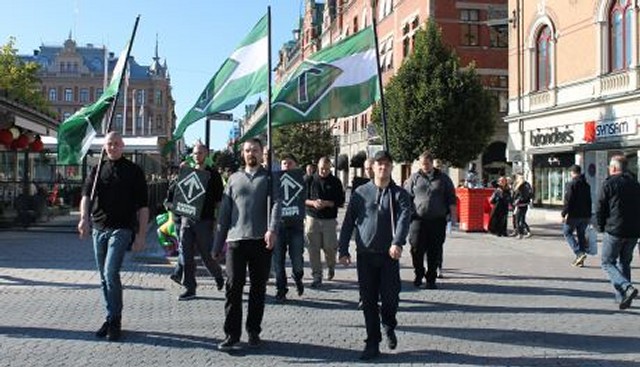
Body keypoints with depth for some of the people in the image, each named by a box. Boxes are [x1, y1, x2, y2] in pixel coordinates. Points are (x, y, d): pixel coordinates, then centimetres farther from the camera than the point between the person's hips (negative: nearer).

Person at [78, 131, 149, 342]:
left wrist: (141, 235, -6)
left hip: (121, 229, -5)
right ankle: (111, 318, 23)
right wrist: (84, 218, -23)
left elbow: (142, 206, 0)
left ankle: (115, 321, -6)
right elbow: (86, 195, -3)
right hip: (99, 229, 5)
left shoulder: (133, 171, 2)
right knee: (104, 277, 11)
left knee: (111, 273, -16)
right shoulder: (97, 170, 12)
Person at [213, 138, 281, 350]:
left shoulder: (269, 177, 9)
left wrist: (272, 230, -25)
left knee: (258, 289, 7)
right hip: (235, 240, 1)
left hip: (261, 241, -1)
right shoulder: (234, 179, 16)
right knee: (233, 288, -3)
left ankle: (254, 332, 18)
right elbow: (224, 212, 15)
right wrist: (217, 245, 11)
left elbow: (275, 203, -7)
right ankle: (231, 334, 3)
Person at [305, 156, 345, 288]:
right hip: (312, 218, 1)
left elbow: (341, 201, 2)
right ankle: (317, 276, 9)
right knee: (313, 249, -1)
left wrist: (327, 203, -14)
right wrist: (312, 202, -14)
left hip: (329, 219, 0)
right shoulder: (310, 180, 4)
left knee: (329, 247, -1)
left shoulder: (335, 182, 4)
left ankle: (331, 267, 30)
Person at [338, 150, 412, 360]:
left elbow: (404, 218, -14)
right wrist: (343, 250, 0)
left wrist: (397, 243, -31)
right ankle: (373, 342, 16)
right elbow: (348, 222, 6)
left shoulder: (399, 194, 2)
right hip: (365, 255, 1)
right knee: (369, 301, 4)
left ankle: (389, 327, 30)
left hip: (389, 255, -1)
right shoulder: (361, 193, 5)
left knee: (390, 298, -1)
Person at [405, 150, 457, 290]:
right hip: (418, 219, 0)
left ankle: (431, 279, 14)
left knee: (434, 252, 3)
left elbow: (451, 198, 11)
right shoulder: (414, 178, 9)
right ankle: (419, 274, 21)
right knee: (417, 248, -2)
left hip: (438, 220, 0)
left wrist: (453, 215, 4)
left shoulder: (443, 178, 10)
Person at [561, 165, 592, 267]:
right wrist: (588, 215, 21)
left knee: (567, 232, 6)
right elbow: (589, 201, 16)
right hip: (585, 215, 7)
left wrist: (563, 214, -11)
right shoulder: (586, 185, 11)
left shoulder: (571, 184, -11)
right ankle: (580, 260, 15)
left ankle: (579, 253, -10)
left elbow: (568, 201, -16)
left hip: (574, 215, -7)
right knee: (581, 235, 12)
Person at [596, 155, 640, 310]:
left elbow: (600, 209, -7)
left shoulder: (609, 184, -6)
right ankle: (623, 298, 14)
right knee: (624, 263, 16)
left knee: (607, 263, 3)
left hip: (614, 231, -6)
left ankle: (627, 288, -19)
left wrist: (601, 227, 6)